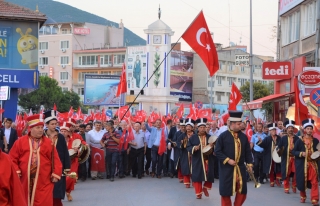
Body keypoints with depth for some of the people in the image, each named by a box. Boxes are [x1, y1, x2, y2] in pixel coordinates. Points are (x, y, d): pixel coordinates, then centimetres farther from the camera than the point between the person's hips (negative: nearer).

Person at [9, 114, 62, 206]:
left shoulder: (48, 143, 4)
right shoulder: (20, 141, 4)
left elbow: (55, 160, 3)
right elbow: (12, 158, 5)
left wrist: (56, 174, -4)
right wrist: (16, 171, -5)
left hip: (44, 183, -1)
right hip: (25, 181, 1)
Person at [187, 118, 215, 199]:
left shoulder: (210, 137, 7)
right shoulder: (193, 137, 2)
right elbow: (188, 147, 1)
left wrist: (212, 146, -13)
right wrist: (194, 148, -19)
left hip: (208, 160, 1)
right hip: (197, 160, -1)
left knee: (209, 175, -1)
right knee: (197, 176, -1)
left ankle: (205, 188, 26)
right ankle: (198, 192, 9)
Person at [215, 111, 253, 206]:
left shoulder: (243, 136, 6)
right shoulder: (223, 136, -8)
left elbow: (248, 151, 11)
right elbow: (217, 151, -9)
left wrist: (249, 164, 3)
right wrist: (227, 160, -17)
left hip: (240, 168, 4)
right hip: (226, 169, -4)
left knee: (242, 191, 5)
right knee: (226, 192, 2)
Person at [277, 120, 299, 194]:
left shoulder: (297, 138, 6)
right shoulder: (283, 138, 5)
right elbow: (279, 147, 1)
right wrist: (279, 151, -19)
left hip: (295, 158, 1)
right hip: (286, 158, -1)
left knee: (295, 173, 0)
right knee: (286, 173, 0)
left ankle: (294, 187, 18)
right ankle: (286, 188, 11)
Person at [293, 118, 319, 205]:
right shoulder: (299, 140, -1)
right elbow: (294, 151, 0)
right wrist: (301, 153, -16)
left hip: (313, 164, 1)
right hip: (302, 164, -1)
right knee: (302, 181, 8)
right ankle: (303, 197, 29)